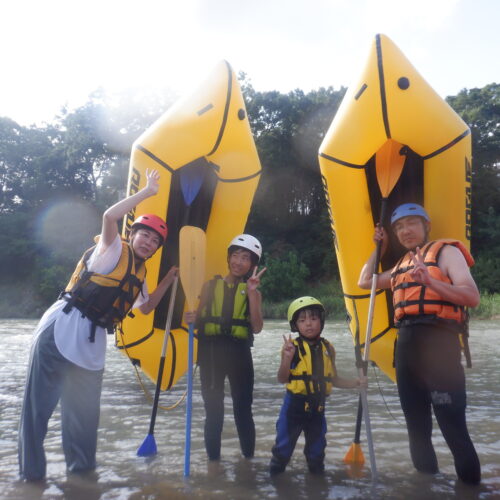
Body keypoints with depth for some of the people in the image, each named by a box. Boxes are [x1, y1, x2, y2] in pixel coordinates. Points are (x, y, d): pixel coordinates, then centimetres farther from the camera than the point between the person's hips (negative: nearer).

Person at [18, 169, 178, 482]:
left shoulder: (139, 274, 16)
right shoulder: (113, 249, -4)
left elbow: (146, 307, 27)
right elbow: (110, 216, -23)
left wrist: (167, 281, 19)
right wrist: (148, 191, -15)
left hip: (93, 341, 7)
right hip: (62, 328, -7)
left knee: (85, 410, 12)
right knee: (40, 401, -1)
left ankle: (82, 466, 26)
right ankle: (31, 470, 10)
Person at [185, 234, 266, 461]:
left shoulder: (253, 291, 5)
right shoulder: (211, 285, 8)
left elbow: (257, 327, -9)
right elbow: (199, 320, 13)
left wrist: (251, 291, -14)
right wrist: (193, 319, -10)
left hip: (239, 352, -1)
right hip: (210, 352, 1)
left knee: (243, 409, 7)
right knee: (213, 410, 10)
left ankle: (248, 458, 20)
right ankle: (213, 459, 23)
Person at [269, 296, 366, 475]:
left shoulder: (327, 348, 1)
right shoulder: (292, 347, -12)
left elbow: (334, 380, 11)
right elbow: (282, 379, -14)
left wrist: (357, 382, 0)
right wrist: (287, 358, -29)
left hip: (318, 404, 4)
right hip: (295, 403, -3)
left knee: (317, 444, 20)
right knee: (284, 442, 8)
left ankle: (317, 471, 41)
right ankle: (275, 471, 28)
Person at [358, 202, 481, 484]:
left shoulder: (446, 251, 3)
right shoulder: (402, 264, 22)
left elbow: (473, 297, -10)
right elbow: (365, 282, 30)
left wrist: (431, 282, -26)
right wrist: (380, 248, 27)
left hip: (438, 342, -7)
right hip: (406, 345, 7)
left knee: (454, 429, -9)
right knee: (417, 429, 12)